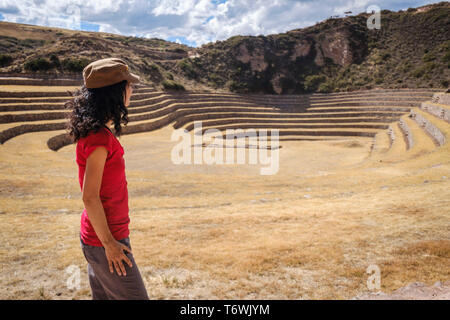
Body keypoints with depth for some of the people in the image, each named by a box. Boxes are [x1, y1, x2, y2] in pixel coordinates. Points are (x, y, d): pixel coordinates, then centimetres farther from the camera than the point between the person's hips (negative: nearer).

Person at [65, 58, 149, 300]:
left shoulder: (93, 131, 6)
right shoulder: (99, 138, -23)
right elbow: (90, 197, -23)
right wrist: (109, 243, -16)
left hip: (95, 237, 9)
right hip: (104, 242, -9)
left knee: (103, 296, 21)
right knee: (134, 296, 4)